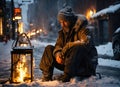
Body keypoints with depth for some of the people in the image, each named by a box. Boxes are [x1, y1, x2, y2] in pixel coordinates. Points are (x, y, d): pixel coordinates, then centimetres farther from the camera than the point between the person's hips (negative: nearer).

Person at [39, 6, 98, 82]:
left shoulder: (82, 28, -14)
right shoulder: (63, 31, 8)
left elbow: (86, 42, -31)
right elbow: (58, 45, 6)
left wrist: (67, 46, -28)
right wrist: (57, 54, -17)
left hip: (87, 65, -7)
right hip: (70, 62, 7)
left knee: (77, 47, -37)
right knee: (49, 49, 0)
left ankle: (66, 77, -39)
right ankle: (46, 77, -9)